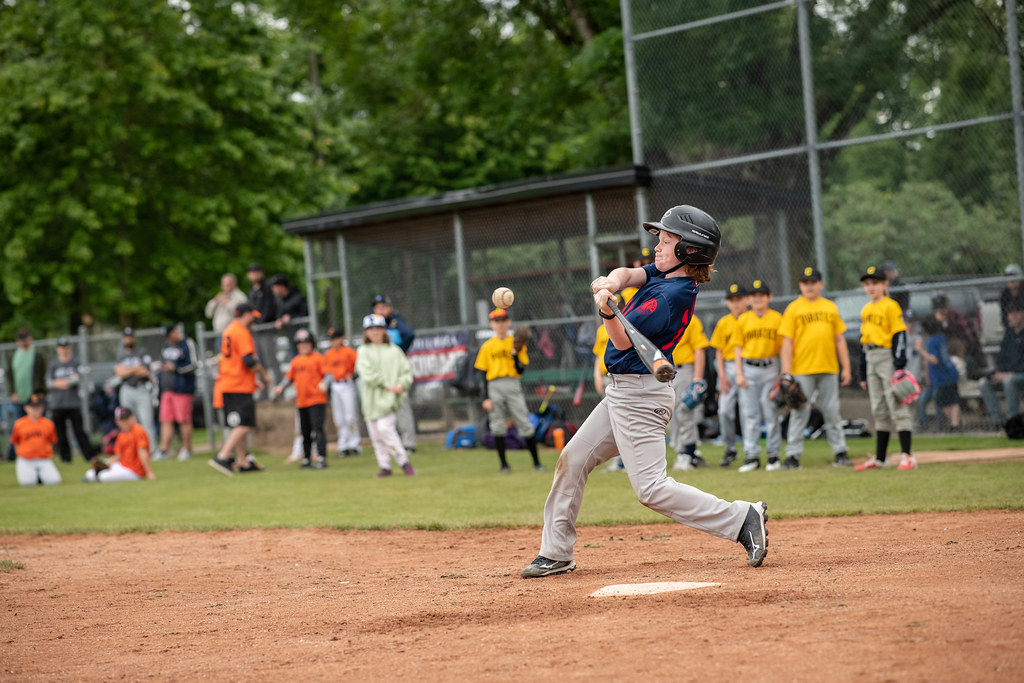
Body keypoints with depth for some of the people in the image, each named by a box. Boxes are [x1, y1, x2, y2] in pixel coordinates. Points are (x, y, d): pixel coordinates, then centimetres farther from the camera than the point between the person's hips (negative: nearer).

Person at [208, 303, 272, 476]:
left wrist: (253, 379, 26)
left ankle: (243, 462, 18)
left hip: (226, 386, 10)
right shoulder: (242, 332, -11)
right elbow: (249, 360, -20)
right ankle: (222, 457, -21)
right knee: (244, 426, -12)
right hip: (240, 387, -10)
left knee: (239, 426, 14)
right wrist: (264, 375, -6)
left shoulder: (228, 332, 19)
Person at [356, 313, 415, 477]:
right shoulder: (363, 351, 7)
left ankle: (404, 462, -11)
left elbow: (406, 372, 8)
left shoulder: (394, 350, 9)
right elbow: (367, 373, -7)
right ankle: (385, 466, 14)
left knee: (385, 428, -18)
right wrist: (387, 385, -14)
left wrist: (401, 385, -12)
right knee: (375, 434, 3)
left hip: (390, 398, -2)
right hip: (372, 399, 2)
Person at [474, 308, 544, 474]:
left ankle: (536, 462, 2)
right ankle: (504, 464, 7)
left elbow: (521, 370, 2)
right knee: (498, 427, -1)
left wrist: (515, 354, -14)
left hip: (513, 386, -1)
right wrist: (486, 398, -1)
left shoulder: (516, 344, 8)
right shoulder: (487, 346, 9)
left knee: (525, 425, -5)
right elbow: (483, 374, 7)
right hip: (494, 388, 1)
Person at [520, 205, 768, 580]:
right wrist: (610, 284, -23)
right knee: (572, 460, 13)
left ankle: (743, 519, -12)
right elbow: (628, 274, -1)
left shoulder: (671, 295, -21)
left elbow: (625, 340, -23)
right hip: (622, 392, 10)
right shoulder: (666, 275, 6)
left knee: (652, 488, -13)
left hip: (640, 395, -10)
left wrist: (608, 313, -41)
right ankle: (556, 553, 19)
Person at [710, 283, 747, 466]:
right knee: (724, 411, -4)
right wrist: (722, 375, 0)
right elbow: (719, 351, 10)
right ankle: (730, 449, 10)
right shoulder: (723, 323, 10)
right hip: (728, 369, 2)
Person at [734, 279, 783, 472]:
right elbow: (738, 348, 9)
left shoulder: (777, 318, 3)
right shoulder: (743, 320, 7)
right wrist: (739, 374, 1)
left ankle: (774, 455, 6)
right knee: (749, 413, 1)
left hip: (770, 368, -1)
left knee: (771, 412, -1)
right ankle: (751, 455, 4)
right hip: (748, 369, 2)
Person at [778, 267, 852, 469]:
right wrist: (786, 372, -9)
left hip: (829, 369, 3)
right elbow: (787, 342, -2)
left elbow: (839, 340, 14)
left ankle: (840, 452, 12)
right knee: (799, 412, -2)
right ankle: (793, 456, 0)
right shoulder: (793, 308, 3)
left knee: (832, 412, 6)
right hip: (802, 369, -3)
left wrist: (846, 367, 9)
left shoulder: (830, 307, 12)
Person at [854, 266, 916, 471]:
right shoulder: (865, 310, 16)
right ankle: (879, 458, 16)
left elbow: (899, 336, -11)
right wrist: (863, 373, 19)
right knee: (879, 410, 11)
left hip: (887, 358, -8)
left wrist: (899, 365, -18)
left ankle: (907, 456, -10)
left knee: (896, 406, -9)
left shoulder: (890, 306, -6)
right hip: (871, 361, 8)